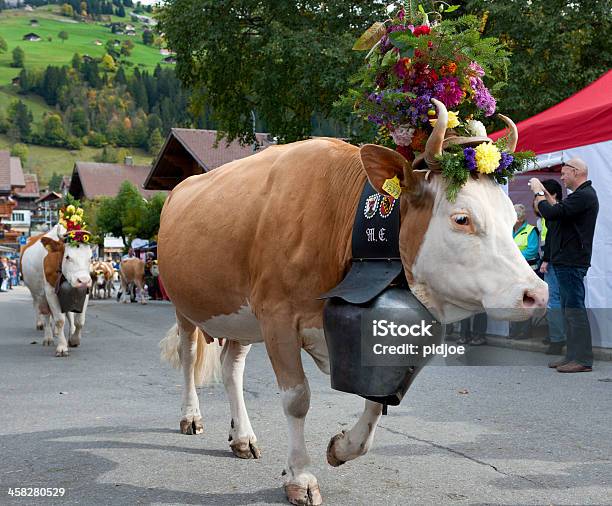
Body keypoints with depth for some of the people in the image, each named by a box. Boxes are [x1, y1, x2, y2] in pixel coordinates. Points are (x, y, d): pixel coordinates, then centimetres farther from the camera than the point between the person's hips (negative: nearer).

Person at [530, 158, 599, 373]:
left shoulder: (584, 195, -15)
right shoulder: (582, 194, 20)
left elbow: (551, 214, -22)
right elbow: (557, 212, 23)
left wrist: (538, 192, -7)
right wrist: (543, 192, 19)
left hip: (572, 262, -11)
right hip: (567, 261, 11)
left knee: (575, 309, -10)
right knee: (568, 309, 13)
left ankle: (582, 359, -8)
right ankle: (572, 355, 19)